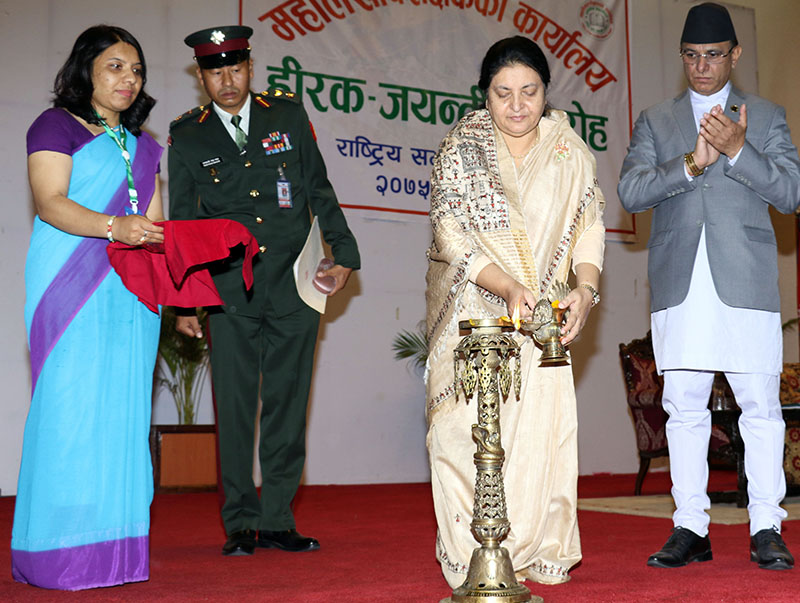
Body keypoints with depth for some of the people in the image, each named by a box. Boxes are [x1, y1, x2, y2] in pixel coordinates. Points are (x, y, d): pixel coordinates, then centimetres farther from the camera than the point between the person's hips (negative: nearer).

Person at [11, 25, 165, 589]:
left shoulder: (142, 145, 24)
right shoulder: (57, 126, 4)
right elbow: (50, 203, -9)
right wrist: (113, 226, -24)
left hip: (131, 292, 6)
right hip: (71, 288, -6)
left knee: (124, 410, 1)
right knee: (70, 407, -8)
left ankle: (115, 547, 5)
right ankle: (61, 551, -3)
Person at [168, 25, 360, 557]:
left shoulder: (288, 113, 7)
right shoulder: (186, 136, 5)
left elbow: (319, 188, 12)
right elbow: (182, 224, 8)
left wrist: (344, 253, 5)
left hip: (294, 287, 1)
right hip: (229, 293, -1)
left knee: (288, 405, 4)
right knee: (235, 408, 1)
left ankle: (277, 520, 15)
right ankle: (241, 524, 13)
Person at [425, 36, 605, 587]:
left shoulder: (570, 153, 5)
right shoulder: (461, 149, -3)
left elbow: (589, 228, 5)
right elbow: (452, 233, -10)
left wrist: (585, 290, -14)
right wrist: (507, 287, -25)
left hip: (542, 314, 2)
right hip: (474, 309, -2)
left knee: (544, 426, -4)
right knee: (470, 428, -9)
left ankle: (538, 551, 9)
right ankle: (472, 557, 0)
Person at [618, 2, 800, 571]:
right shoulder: (656, 120, 17)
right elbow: (630, 191, 4)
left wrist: (738, 150, -11)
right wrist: (690, 165, -10)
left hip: (746, 283, -1)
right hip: (679, 286, 1)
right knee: (684, 407, 3)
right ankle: (691, 529, 11)